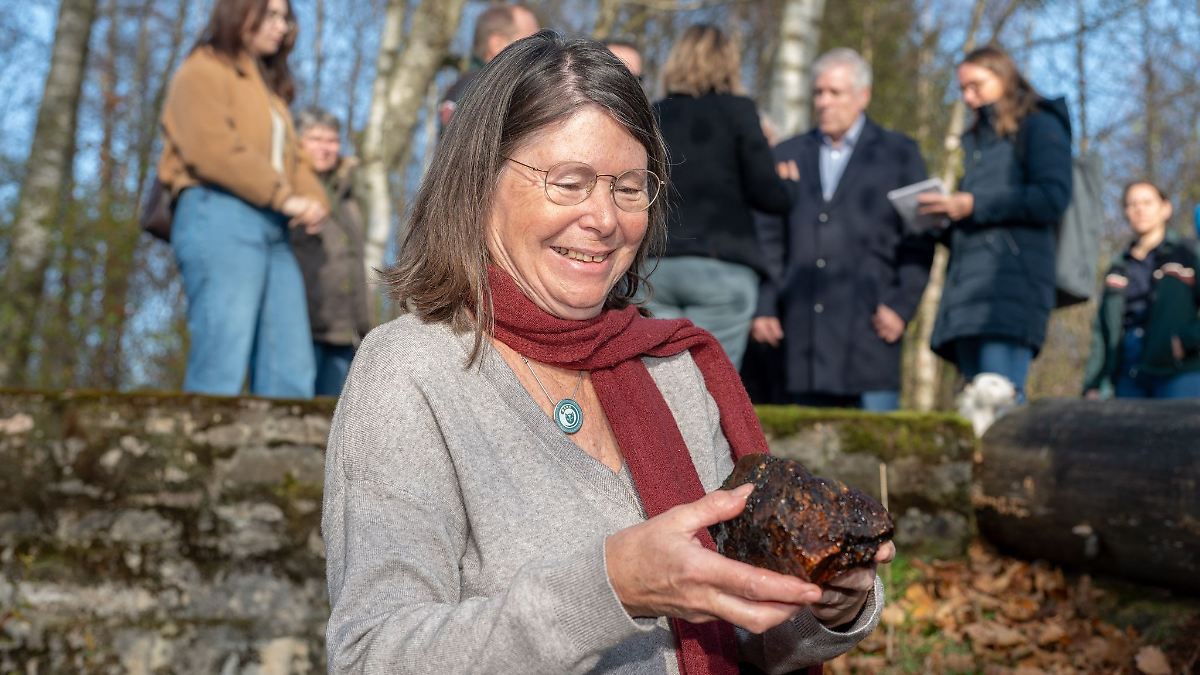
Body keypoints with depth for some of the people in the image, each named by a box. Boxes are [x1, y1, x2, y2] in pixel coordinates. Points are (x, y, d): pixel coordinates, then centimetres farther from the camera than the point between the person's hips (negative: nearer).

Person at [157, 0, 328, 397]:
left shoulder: (269, 86, 30)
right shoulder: (204, 70, 4)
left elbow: (291, 157, 21)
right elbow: (214, 148, -11)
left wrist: (313, 200, 0)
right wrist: (284, 197, -14)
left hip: (273, 229, 8)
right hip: (219, 218, -8)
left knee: (291, 376, -1)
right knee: (221, 373, -15)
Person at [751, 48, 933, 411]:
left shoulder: (899, 153, 10)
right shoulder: (787, 155, 16)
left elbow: (919, 241, 4)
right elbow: (769, 240, 13)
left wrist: (902, 306, -7)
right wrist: (763, 308, 3)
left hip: (870, 326, -2)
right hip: (803, 333, 3)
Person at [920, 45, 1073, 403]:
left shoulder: (1039, 126, 9)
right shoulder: (973, 139, 30)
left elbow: (1053, 197, -7)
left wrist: (974, 205, -10)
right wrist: (944, 216, 5)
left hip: (1011, 278, -7)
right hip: (967, 282, 7)